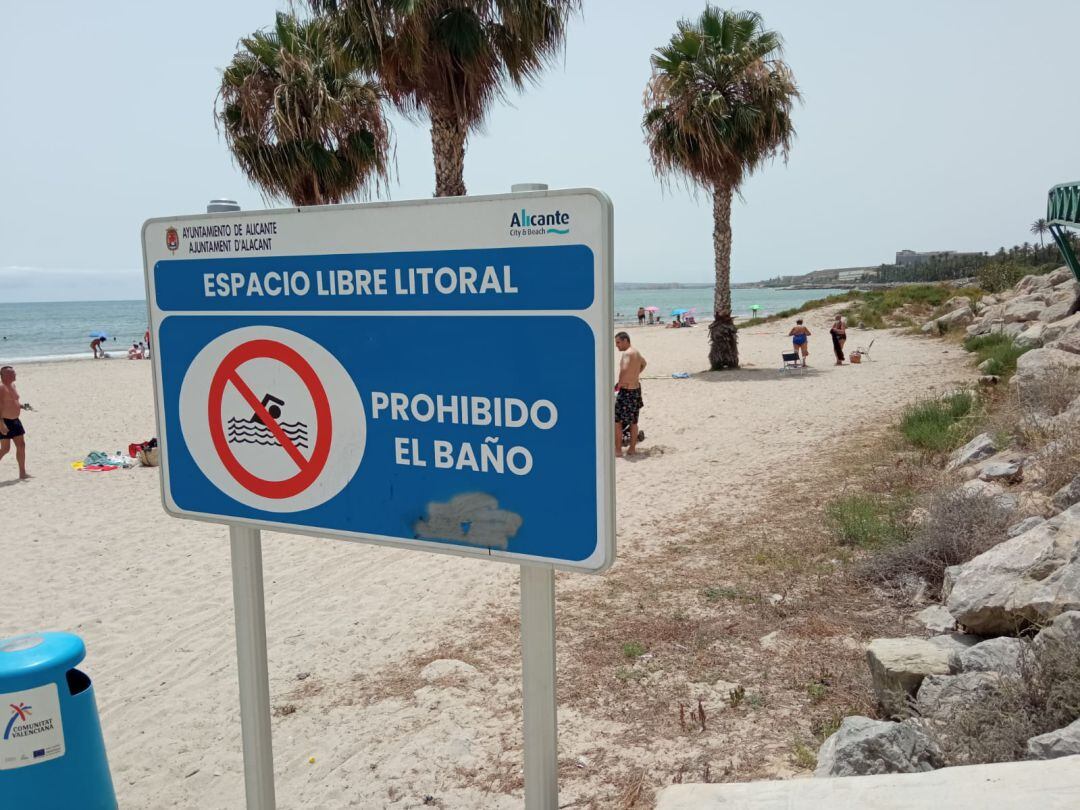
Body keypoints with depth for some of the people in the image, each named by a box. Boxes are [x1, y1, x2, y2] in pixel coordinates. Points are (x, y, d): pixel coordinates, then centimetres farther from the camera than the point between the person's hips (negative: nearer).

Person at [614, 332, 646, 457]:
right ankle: (632, 449, 25)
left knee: (616, 420, -1)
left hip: (627, 391, -9)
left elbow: (624, 370, -37)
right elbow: (644, 363, 34)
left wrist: (619, 385, -24)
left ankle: (618, 450, 1)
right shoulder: (636, 352, 12)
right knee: (633, 422, 16)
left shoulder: (627, 353, -18)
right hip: (636, 389, 9)